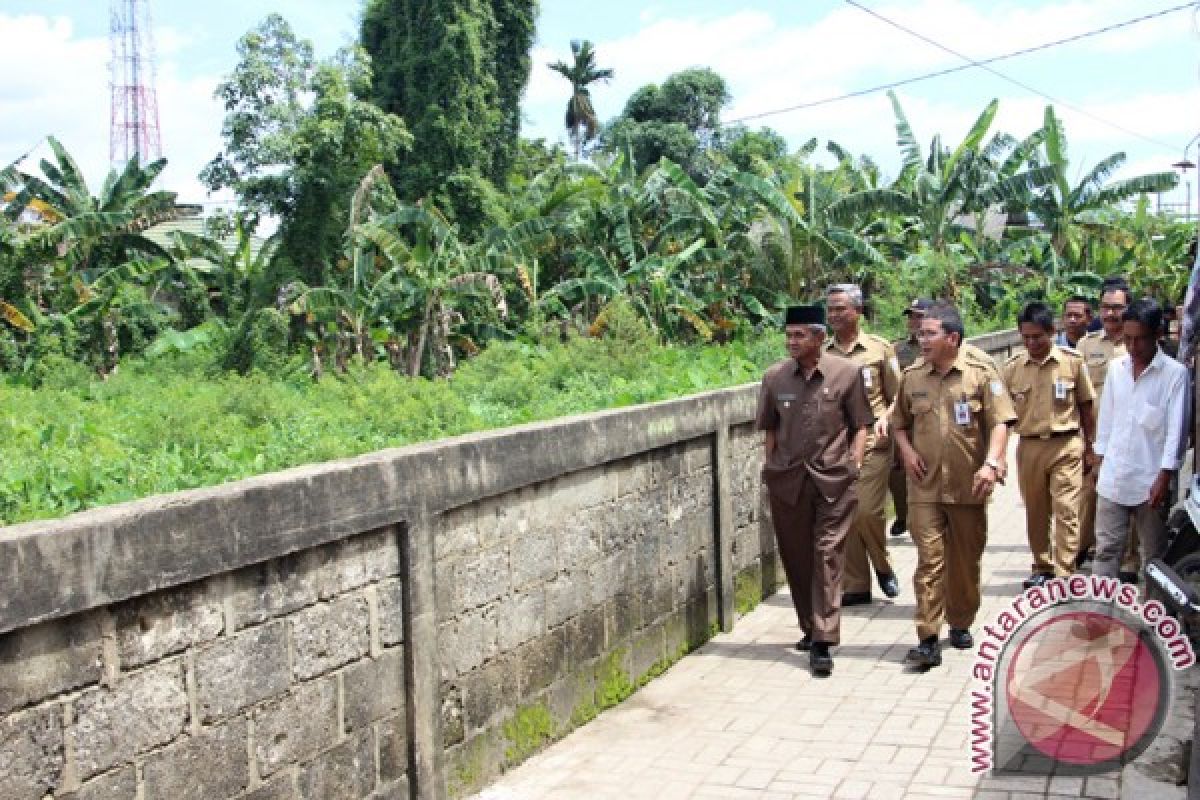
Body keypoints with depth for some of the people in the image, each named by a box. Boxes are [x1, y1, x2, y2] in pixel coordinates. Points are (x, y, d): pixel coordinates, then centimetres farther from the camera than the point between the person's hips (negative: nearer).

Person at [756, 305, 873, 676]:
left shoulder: (847, 373, -4)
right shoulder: (774, 377, 2)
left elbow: (860, 425, 3)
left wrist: (854, 464, -6)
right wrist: (771, 466, 5)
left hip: (834, 479, -3)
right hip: (787, 480, 3)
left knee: (827, 556, -5)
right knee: (796, 558, 12)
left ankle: (822, 643, -3)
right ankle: (811, 628, 30)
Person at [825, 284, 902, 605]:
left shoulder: (880, 348, 2)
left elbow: (897, 397, 5)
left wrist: (886, 418, -13)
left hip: (872, 444, -3)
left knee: (867, 511, -10)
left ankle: (883, 566, 19)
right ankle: (855, 586, 16)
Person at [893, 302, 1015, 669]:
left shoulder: (982, 371, -5)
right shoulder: (912, 375, 5)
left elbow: (1000, 422, -9)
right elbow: (899, 422, 18)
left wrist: (991, 463, -21)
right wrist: (906, 450, 0)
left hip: (968, 485, -1)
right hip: (925, 486, 1)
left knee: (966, 560, 12)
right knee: (929, 560, -5)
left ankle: (960, 624, 32)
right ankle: (928, 641, -4)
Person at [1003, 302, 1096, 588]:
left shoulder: (1072, 361, -4)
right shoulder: (1012, 367, 1)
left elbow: (1086, 407, 4)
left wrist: (1090, 447, 6)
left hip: (1066, 446, -3)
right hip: (1029, 446, 3)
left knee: (1066, 511, -6)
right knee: (1035, 513, 12)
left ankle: (1064, 576, -4)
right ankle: (1042, 567, 27)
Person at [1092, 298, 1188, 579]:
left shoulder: (1175, 373, -9)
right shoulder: (1116, 368, 5)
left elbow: (1176, 429, -11)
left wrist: (1164, 478, -15)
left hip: (1150, 480, -4)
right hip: (1113, 478, 4)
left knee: (1154, 552, 10)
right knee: (1107, 547, 5)